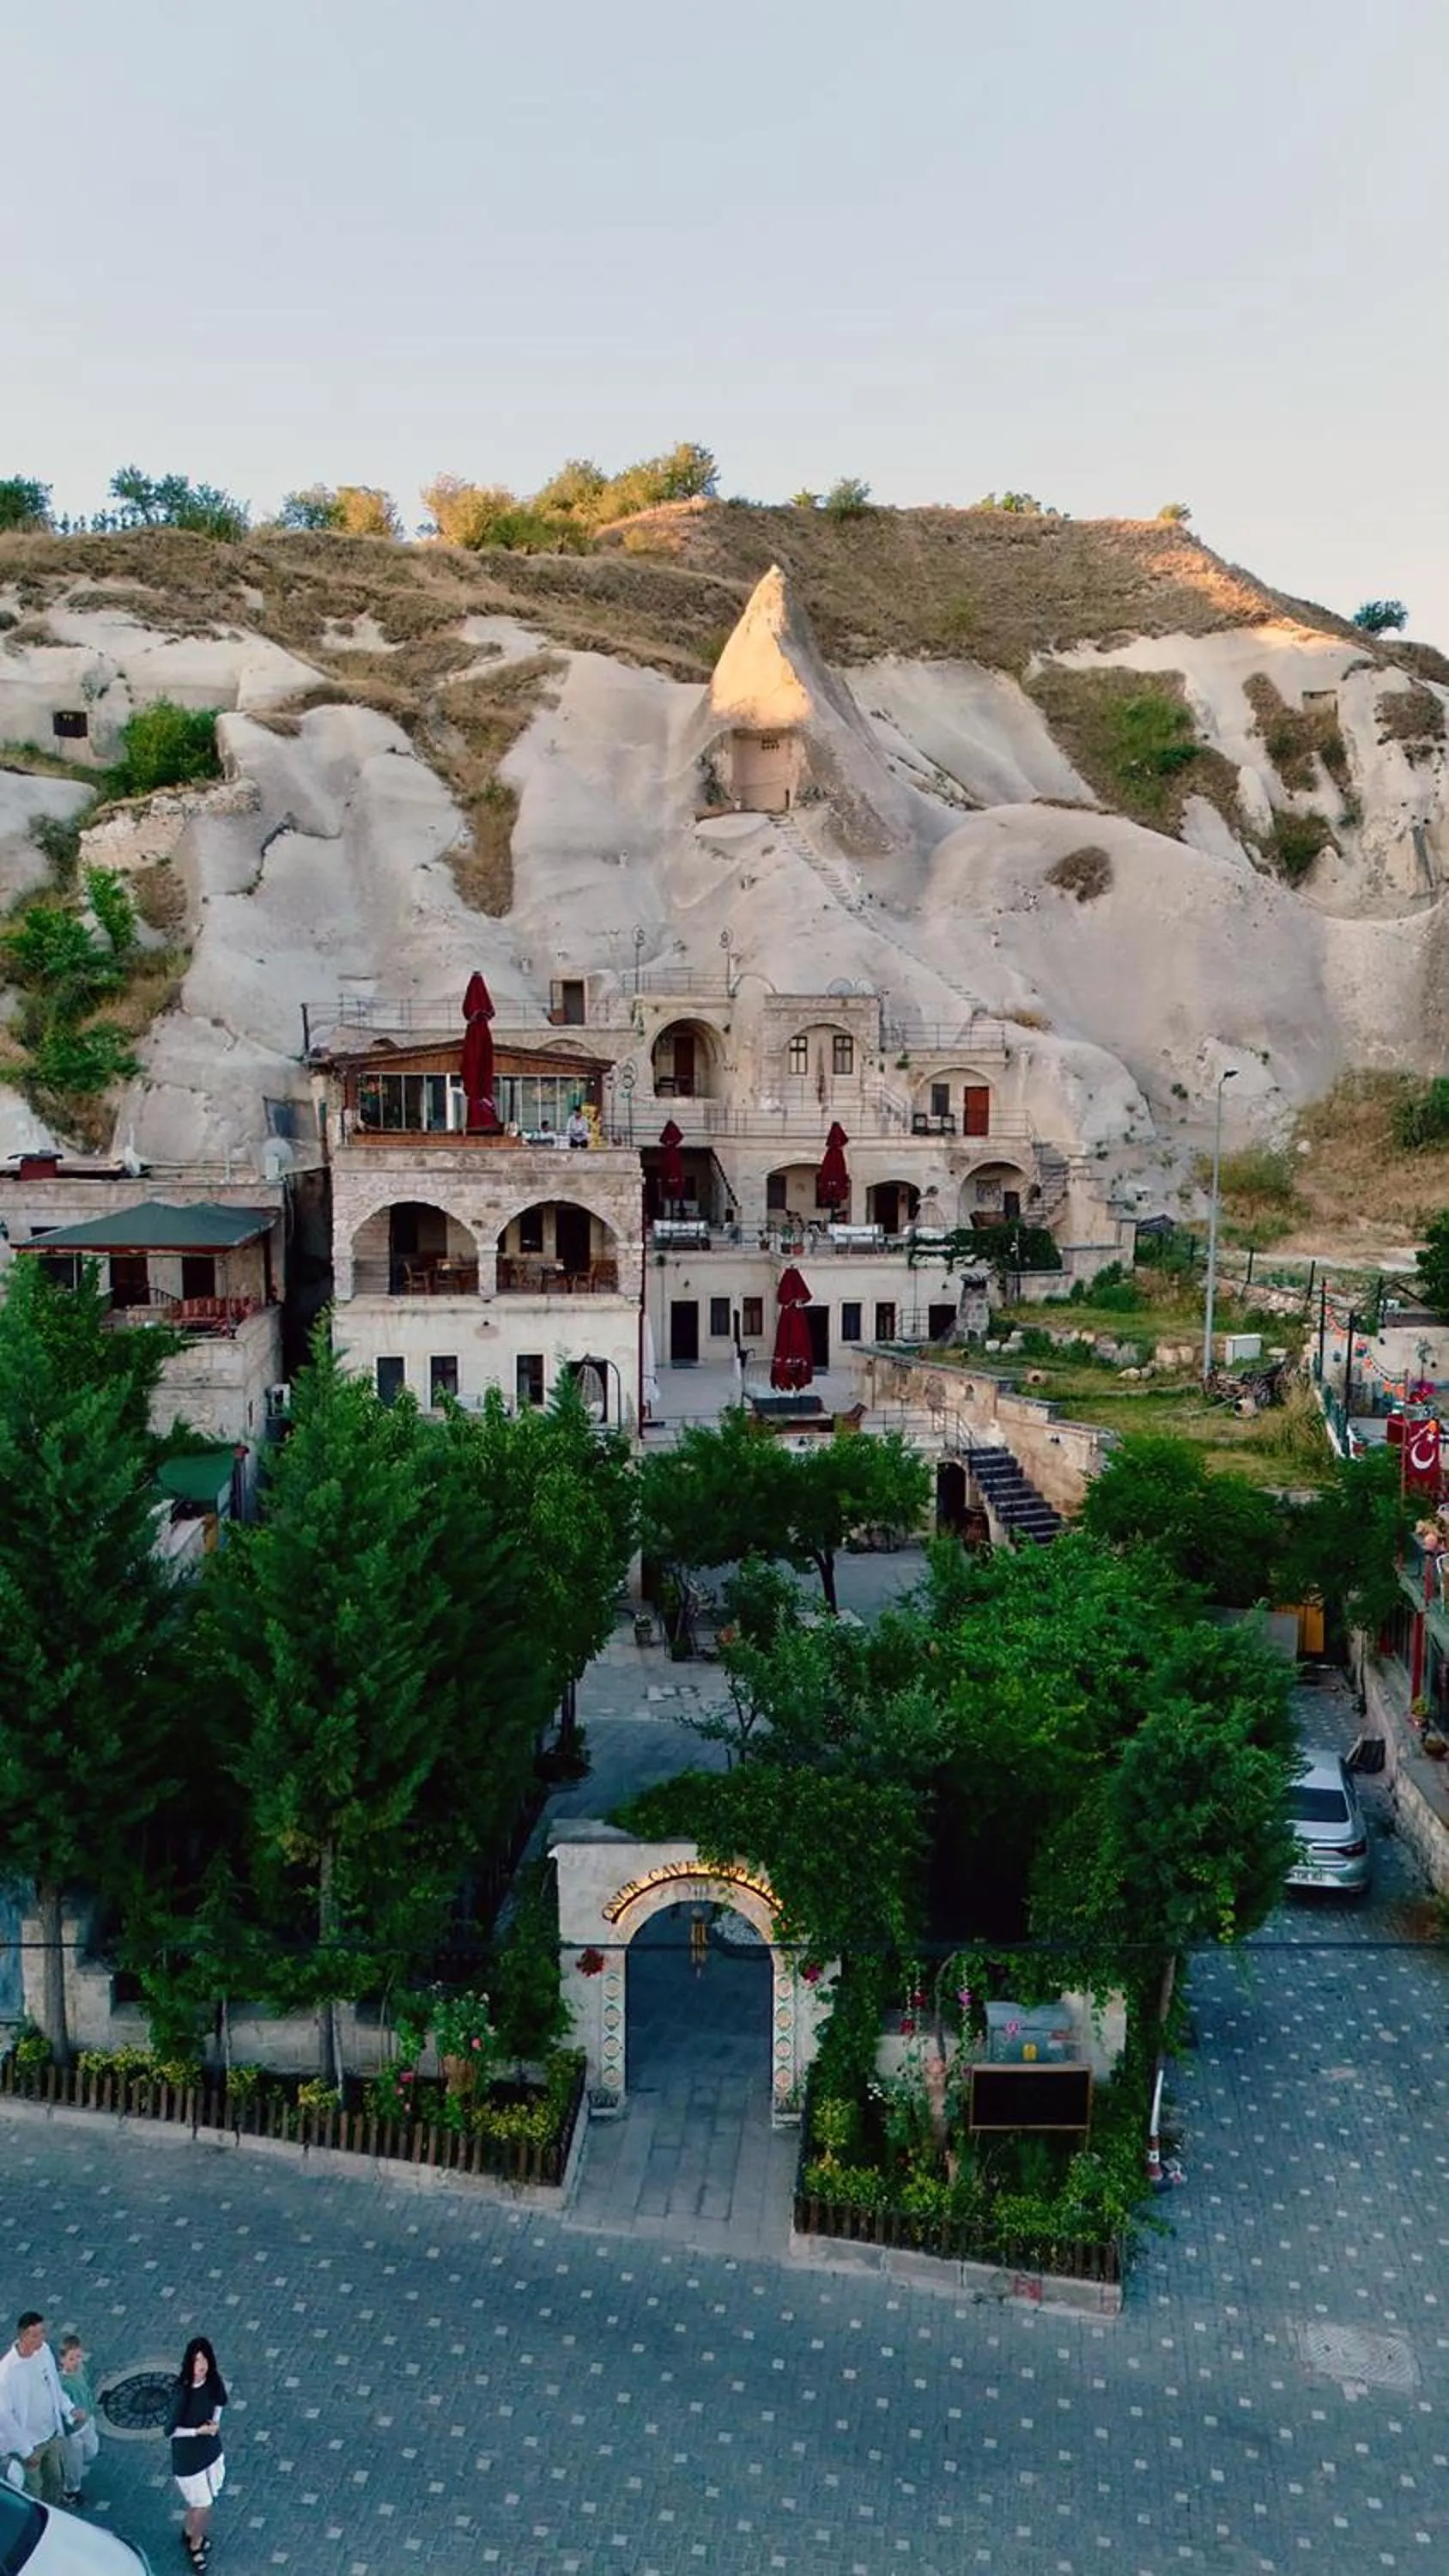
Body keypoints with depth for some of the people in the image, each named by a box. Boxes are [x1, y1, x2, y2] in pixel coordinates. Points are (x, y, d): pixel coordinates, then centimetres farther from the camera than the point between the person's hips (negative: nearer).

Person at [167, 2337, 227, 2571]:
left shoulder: (213, 2381, -14)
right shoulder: (182, 2393, -31)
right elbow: (170, 2430, -21)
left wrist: (215, 2422, -9)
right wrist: (199, 2431, -25)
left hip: (210, 2448, 5)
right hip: (188, 2455, -5)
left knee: (201, 2500, 23)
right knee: (203, 2505, 8)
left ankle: (190, 2532, 51)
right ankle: (194, 2545, 36)